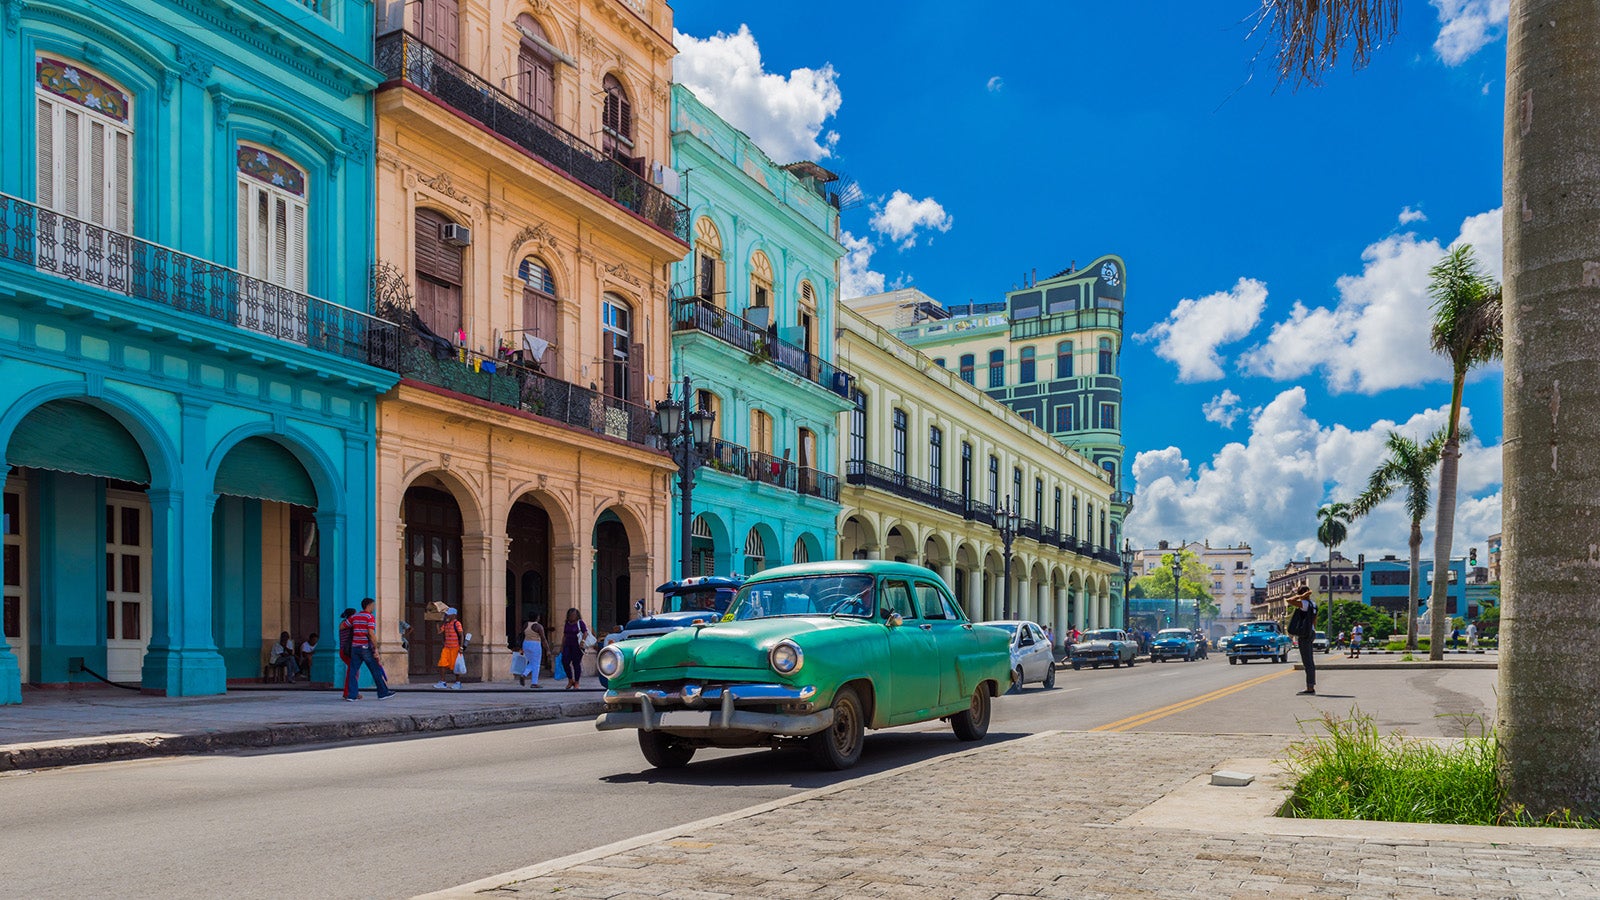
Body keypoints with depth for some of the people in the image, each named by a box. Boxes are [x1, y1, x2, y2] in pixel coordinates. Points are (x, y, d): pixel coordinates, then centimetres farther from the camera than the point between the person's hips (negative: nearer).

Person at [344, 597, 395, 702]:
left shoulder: (354, 617, 11)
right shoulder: (370, 617, -8)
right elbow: (371, 633, -18)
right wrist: (376, 649, -18)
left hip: (355, 647, 6)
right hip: (366, 648, -6)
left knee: (353, 671, 4)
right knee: (377, 671, 4)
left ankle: (351, 695, -2)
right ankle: (383, 693, 9)